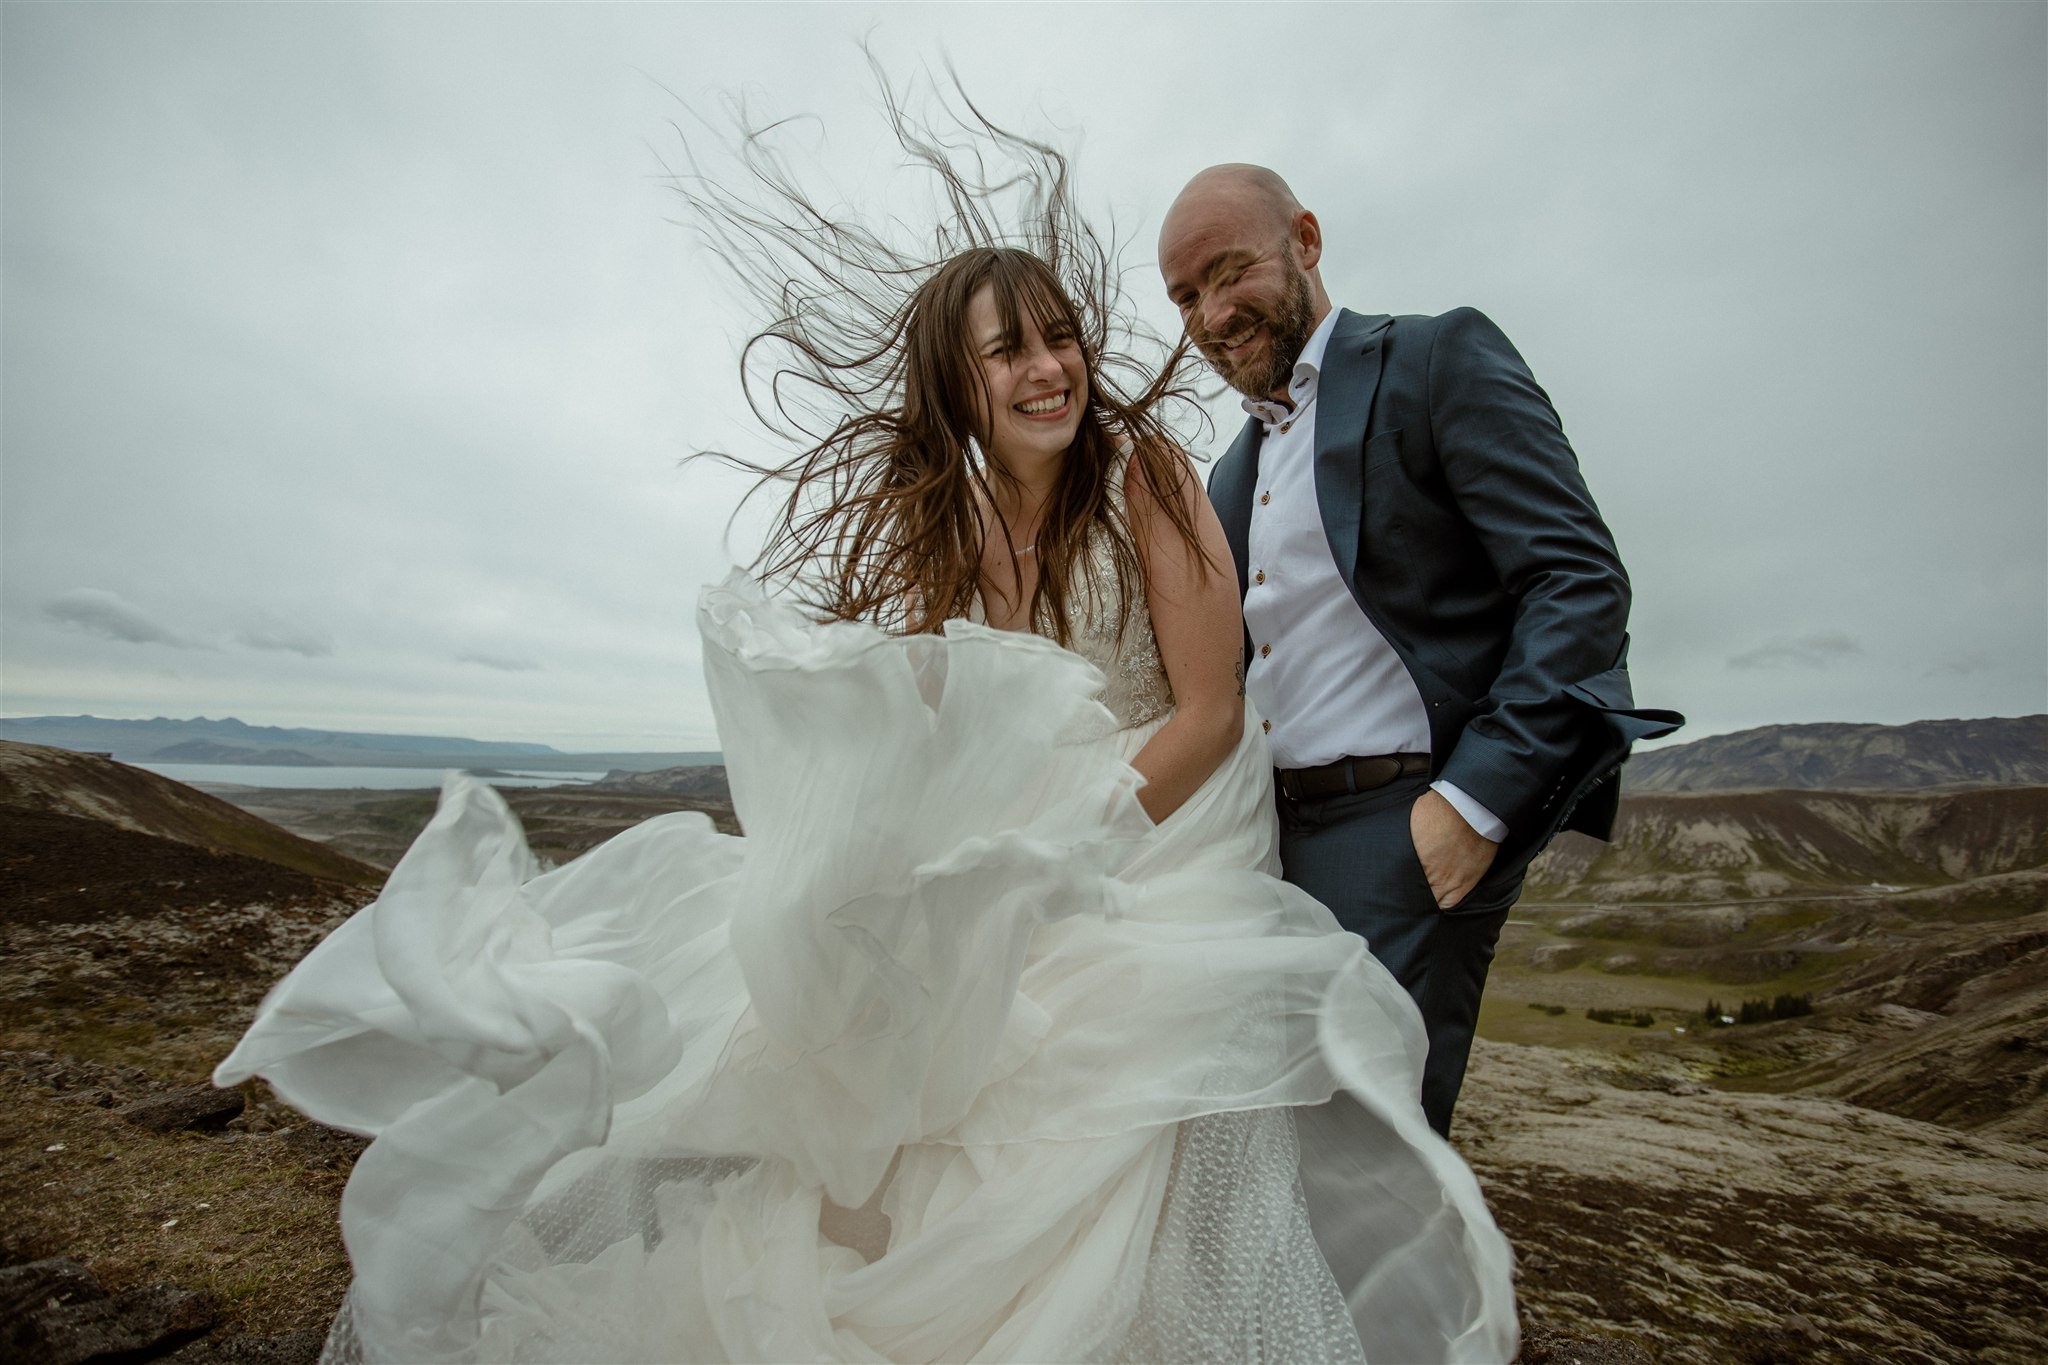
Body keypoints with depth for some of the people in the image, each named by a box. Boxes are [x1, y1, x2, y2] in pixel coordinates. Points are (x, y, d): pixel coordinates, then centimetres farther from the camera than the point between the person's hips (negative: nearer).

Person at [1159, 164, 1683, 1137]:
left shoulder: (1440, 361, 0)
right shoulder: (1230, 473, 20)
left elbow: (1580, 582, -9)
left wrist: (1476, 803, -18)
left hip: (1410, 831, -6)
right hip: (1266, 840, 7)